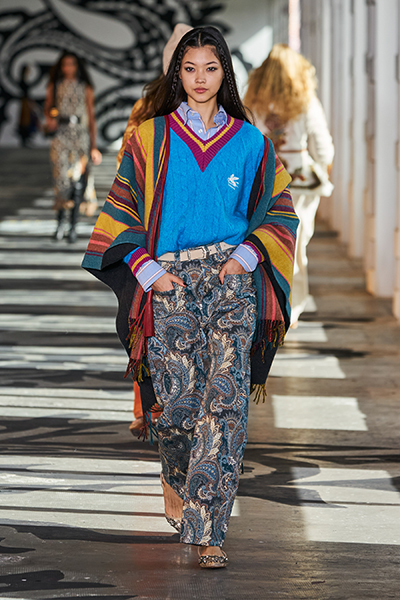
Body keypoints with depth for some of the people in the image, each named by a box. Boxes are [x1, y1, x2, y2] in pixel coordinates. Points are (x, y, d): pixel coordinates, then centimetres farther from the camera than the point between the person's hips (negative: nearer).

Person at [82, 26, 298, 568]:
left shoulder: (248, 142, 9)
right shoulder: (151, 138, 7)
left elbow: (279, 212, 13)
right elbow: (122, 209, 8)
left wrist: (246, 256, -3)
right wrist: (148, 270, -4)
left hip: (231, 279, 1)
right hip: (170, 283, 0)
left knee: (226, 400, -12)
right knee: (179, 400, -4)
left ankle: (207, 529, -12)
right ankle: (175, 477, 31)